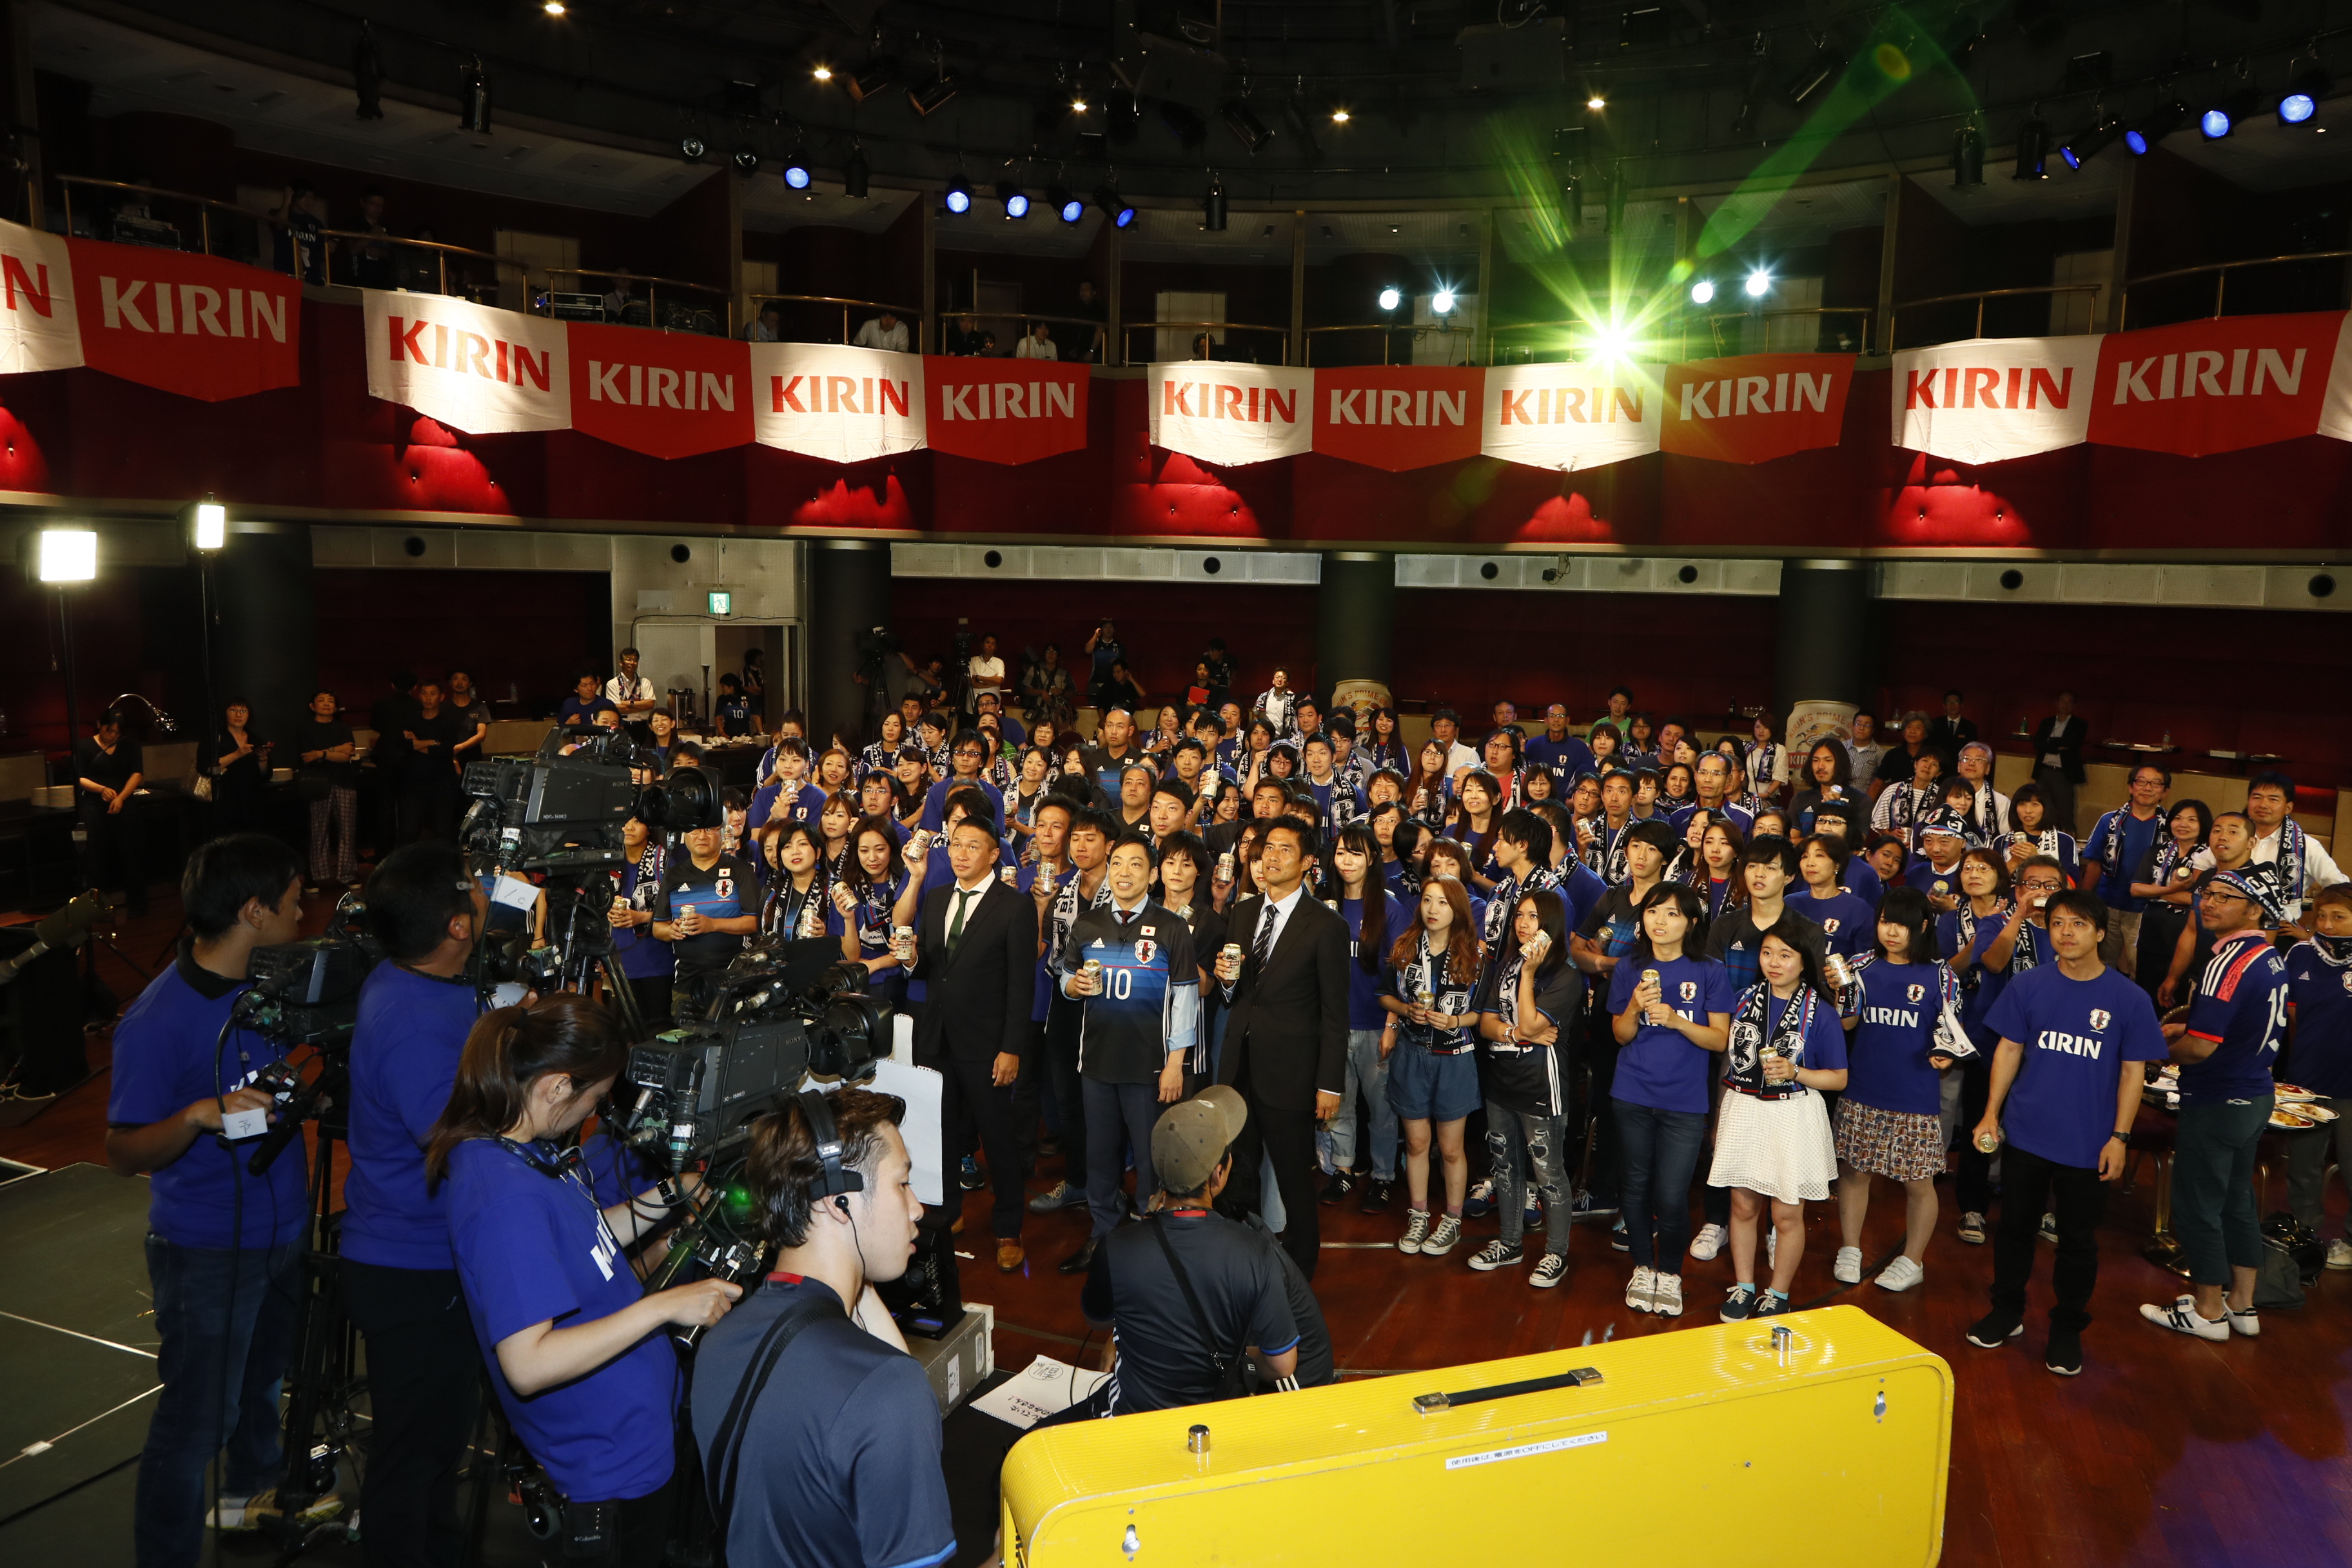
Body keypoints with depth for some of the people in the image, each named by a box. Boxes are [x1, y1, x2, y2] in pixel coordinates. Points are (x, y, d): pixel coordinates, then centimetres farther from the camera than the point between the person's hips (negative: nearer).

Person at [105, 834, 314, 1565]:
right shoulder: (158, 1021, -26)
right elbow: (123, 1153, -24)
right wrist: (200, 1115, -40)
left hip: (281, 1227, 9)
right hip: (207, 1251, -9)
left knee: (263, 1372, 28)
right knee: (196, 1416, 2)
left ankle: (254, 1491, 50)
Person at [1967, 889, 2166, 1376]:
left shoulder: (2129, 999, -8)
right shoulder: (2027, 986, -4)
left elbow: (2132, 1071, -3)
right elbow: (2009, 1050, 2)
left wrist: (2119, 1136, -7)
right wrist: (1991, 1115, -1)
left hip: (2088, 1145, -1)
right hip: (2025, 1134, 2)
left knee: (2078, 1240, 11)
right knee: (2015, 1226, 15)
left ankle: (2068, 1328, 28)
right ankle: (2007, 1311, 32)